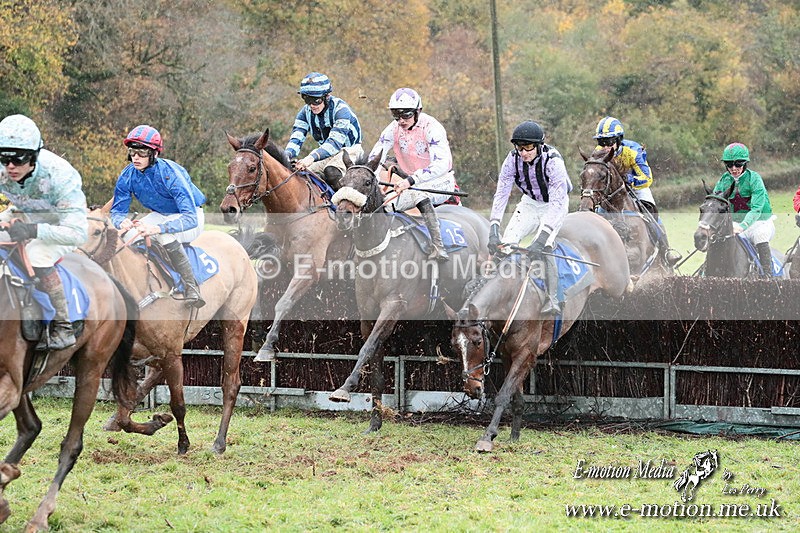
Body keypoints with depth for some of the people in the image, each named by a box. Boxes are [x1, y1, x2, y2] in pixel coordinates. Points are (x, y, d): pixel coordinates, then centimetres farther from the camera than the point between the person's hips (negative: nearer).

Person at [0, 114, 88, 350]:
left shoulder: (59, 176, -35)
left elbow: (78, 233, -39)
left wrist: (34, 231, -54)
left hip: (62, 222, -7)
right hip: (28, 219, 7)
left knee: (36, 256, -34)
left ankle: (63, 327, -20)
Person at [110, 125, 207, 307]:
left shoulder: (170, 173, -33)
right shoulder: (128, 175, -16)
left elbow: (190, 218, -39)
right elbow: (117, 210, -9)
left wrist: (156, 228, -53)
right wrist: (122, 222, -36)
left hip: (191, 217, -6)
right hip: (160, 215, 6)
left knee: (164, 235, -37)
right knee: (129, 235, -21)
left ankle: (191, 287, -29)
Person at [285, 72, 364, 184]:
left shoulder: (340, 108, -24)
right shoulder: (306, 111, -4)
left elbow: (335, 142, -34)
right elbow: (297, 138, -13)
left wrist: (312, 157, -50)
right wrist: (287, 155, -37)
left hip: (350, 150, -6)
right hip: (326, 152, 6)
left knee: (332, 170, -37)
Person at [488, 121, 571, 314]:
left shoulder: (553, 161, -35)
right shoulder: (513, 159, -22)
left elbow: (557, 203, -40)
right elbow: (501, 194, -23)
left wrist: (541, 238, -49)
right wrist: (493, 230, -35)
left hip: (555, 205, -4)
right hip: (530, 202, 4)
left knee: (543, 248, -24)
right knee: (507, 242, -14)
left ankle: (553, 300, -14)